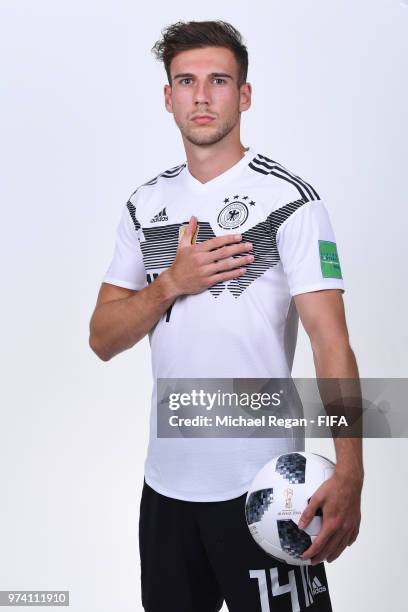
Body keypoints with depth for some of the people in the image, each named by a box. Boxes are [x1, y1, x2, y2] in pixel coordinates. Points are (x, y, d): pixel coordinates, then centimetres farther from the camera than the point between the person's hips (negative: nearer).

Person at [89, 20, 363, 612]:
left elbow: (331, 341, -16)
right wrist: (172, 283, -13)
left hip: (261, 481, -5)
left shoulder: (289, 198, -9)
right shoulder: (146, 204, 6)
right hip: (165, 478, 5)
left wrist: (349, 473, -27)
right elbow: (104, 340, 4)